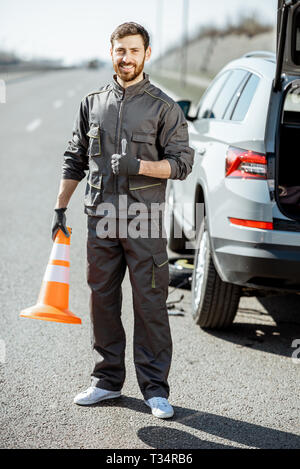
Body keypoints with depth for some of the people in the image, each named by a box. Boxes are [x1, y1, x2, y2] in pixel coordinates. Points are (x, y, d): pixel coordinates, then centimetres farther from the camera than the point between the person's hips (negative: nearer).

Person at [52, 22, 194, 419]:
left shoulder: (163, 107, 1)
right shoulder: (92, 104, 12)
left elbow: (182, 163, -5)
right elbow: (75, 160, 17)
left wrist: (139, 165, -19)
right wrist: (60, 207, 12)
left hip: (144, 222, -4)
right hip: (100, 219, 4)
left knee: (150, 304, -2)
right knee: (102, 301, 9)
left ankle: (155, 389, 5)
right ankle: (107, 380, 21)